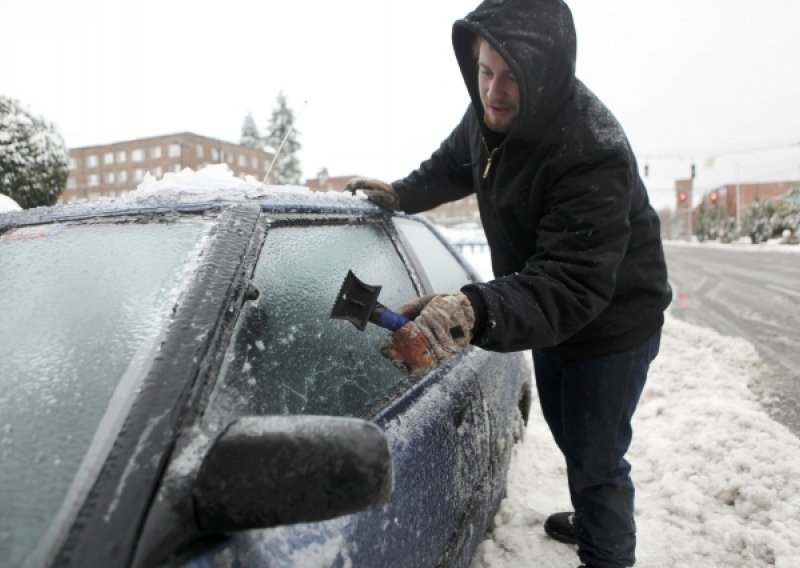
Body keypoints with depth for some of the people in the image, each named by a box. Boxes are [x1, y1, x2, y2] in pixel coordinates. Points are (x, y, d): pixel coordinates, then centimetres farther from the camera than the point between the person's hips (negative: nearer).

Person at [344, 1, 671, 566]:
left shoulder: (594, 153, -36)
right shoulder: (491, 111, -11)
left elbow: (571, 286, -43)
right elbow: (455, 163, 13)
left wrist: (474, 312, -58)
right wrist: (402, 193, 2)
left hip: (612, 324, -8)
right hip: (549, 312, 8)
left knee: (596, 459, 4)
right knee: (568, 436, 26)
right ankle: (590, 521, 53)